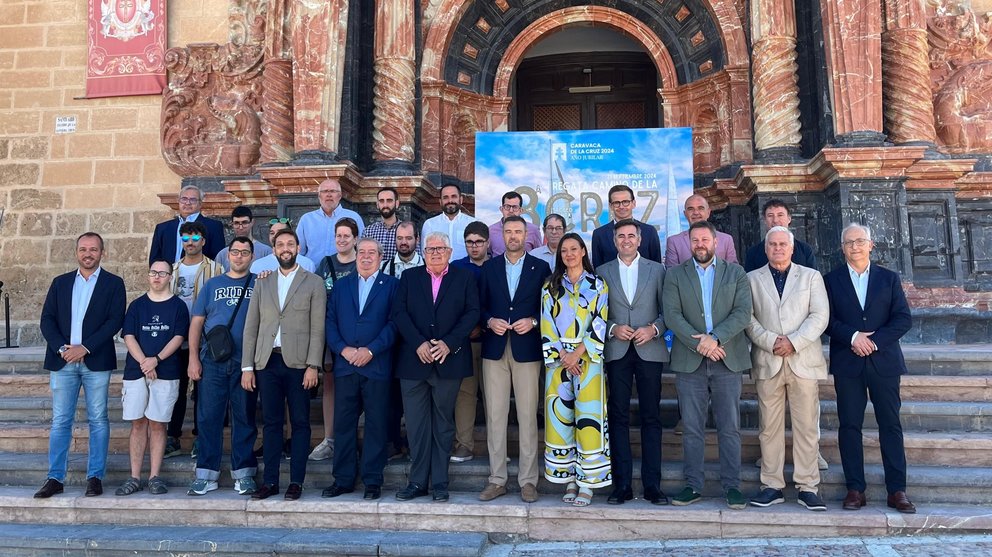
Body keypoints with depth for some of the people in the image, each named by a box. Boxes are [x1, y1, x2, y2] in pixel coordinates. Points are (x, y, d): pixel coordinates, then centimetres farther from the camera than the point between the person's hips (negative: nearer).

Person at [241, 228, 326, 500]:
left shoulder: (314, 283, 4)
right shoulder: (262, 283, 14)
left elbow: (317, 328, -2)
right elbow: (251, 326, 11)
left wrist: (313, 365, -10)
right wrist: (247, 366, 5)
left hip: (298, 362, -3)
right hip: (267, 362, 3)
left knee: (300, 423, 2)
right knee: (271, 423, 8)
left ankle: (296, 481, 10)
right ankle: (270, 481, 16)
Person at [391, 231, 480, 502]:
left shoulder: (464, 278, 7)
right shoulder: (409, 277, 10)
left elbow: (472, 313, -1)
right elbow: (399, 313, 1)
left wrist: (449, 343, -13)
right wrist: (418, 343, -12)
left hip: (449, 361, -1)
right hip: (414, 361, 1)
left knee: (443, 424, 7)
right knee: (416, 425, 4)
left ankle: (440, 483, 16)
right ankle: (417, 482, 15)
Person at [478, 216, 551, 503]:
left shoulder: (540, 268, 6)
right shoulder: (489, 267, 12)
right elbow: (480, 305, 11)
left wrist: (533, 322, -11)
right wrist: (489, 321, -8)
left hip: (527, 349, -2)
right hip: (494, 349, 2)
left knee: (528, 417, 0)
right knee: (494, 416, 3)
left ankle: (528, 480, 10)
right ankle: (497, 479, 13)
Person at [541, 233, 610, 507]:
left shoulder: (598, 285, 6)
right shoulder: (550, 286, 11)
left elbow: (600, 324, -2)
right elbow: (547, 325, 4)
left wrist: (578, 352, -12)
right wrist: (562, 355, -8)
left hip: (588, 359, -2)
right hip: (558, 359, 2)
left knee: (588, 419, -5)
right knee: (560, 417, 2)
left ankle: (587, 481, 4)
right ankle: (570, 479, 12)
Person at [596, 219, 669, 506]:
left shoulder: (657, 270, 9)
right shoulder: (602, 272, 10)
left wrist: (654, 329, -10)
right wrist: (612, 329, -9)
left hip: (649, 350, 0)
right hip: (616, 352, 0)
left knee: (651, 417, 2)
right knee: (618, 417, 2)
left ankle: (653, 484, 10)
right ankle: (622, 484, 9)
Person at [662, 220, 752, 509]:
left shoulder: (736, 272, 9)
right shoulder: (675, 275, 9)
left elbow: (743, 312, -2)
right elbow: (672, 315, -2)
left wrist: (715, 338, -15)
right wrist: (699, 343, -13)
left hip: (727, 360, 0)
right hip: (689, 362, 0)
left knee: (730, 428, 4)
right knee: (692, 429, 5)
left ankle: (732, 486, 14)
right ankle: (693, 486, 14)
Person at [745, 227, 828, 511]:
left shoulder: (811, 276, 12)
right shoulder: (752, 279, 11)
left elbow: (820, 316, 1)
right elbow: (748, 318, 2)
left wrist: (793, 342, -11)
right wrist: (771, 341, -12)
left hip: (803, 361, 0)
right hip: (767, 362, 0)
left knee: (807, 427, 1)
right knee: (769, 427, 3)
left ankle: (807, 487, 9)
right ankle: (772, 486, 9)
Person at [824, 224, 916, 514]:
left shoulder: (889, 278, 9)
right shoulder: (831, 280, 8)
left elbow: (904, 318, 1)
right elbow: (827, 319, 0)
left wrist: (875, 340, -12)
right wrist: (853, 337, -15)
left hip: (884, 361, 1)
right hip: (847, 363, 0)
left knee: (891, 425, 3)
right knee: (849, 426, 1)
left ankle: (897, 490, 11)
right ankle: (855, 489, 8)